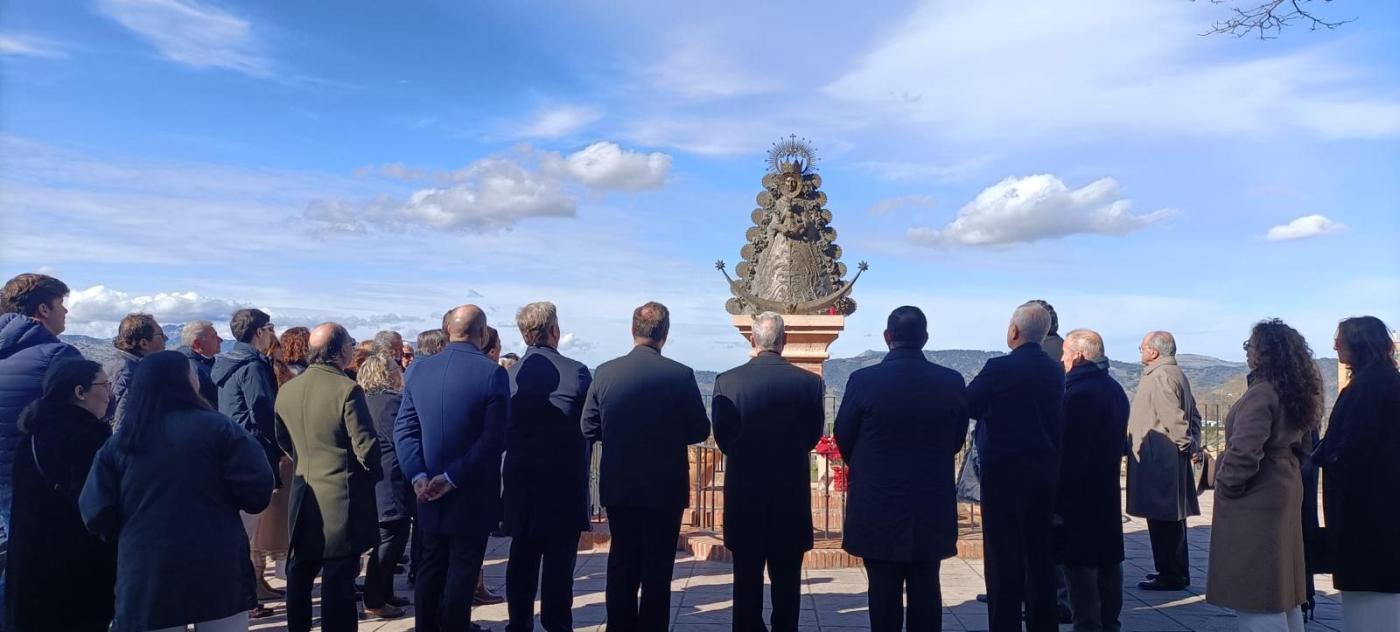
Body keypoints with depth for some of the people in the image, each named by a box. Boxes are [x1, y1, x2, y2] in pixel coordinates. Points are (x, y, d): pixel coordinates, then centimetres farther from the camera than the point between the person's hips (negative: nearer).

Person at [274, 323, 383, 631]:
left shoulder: (287, 389, 1)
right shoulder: (347, 390, -18)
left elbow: (282, 440, 11)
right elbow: (365, 446, -18)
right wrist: (373, 473, 1)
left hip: (303, 493, 6)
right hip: (342, 495, -6)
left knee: (300, 573, 19)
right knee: (338, 578, 2)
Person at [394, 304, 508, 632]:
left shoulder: (418, 369, 1)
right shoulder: (493, 373, -14)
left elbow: (404, 429, -3)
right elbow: (492, 439, -20)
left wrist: (419, 475, -8)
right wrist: (453, 478, -16)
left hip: (431, 493, 5)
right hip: (473, 495, -4)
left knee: (431, 570, 16)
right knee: (461, 573, 6)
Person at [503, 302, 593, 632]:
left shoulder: (509, 375, -3)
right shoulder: (576, 372, -13)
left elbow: (502, 430, 4)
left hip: (520, 478, 4)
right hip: (564, 480, -4)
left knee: (522, 554, 13)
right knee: (559, 557, 4)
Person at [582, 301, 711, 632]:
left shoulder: (605, 372, -5)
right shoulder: (680, 374, -13)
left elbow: (589, 429, 0)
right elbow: (700, 431, -6)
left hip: (617, 487, 3)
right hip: (665, 488, -3)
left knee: (621, 564, 16)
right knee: (657, 570, 8)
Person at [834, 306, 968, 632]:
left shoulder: (863, 380, -13)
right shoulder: (952, 382, -5)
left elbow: (844, 439, -2)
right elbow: (957, 440, 6)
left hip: (878, 506, -2)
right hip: (932, 509, 2)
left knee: (884, 592, 7)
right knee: (926, 591, 12)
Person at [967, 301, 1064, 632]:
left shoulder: (1000, 368, -15)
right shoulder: (1055, 370, 4)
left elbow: (967, 406, -7)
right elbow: (1053, 414, 14)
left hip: (1003, 472, -6)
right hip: (1045, 471, 6)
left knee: (1004, 556, 0)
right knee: (1040, 554, 15)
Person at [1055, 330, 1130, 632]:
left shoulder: (1077, 394, -19)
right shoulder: (1115, 389, 9)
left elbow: (1068, 452, -21)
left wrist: (1058, 503, -18)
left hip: (1078, 494, -9)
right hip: (1108, 492, 9)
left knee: (1080, 565, -4)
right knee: (1109, 561, 17)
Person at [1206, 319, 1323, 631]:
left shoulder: (1261, 393, -22)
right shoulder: (1295, 391, 8)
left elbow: (1244, 451, -26)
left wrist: (1226, 485, -12)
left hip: (1254, 501, -10)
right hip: (1284, 492, 10)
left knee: (1254, 591, -1)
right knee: (1280, 583, 20)